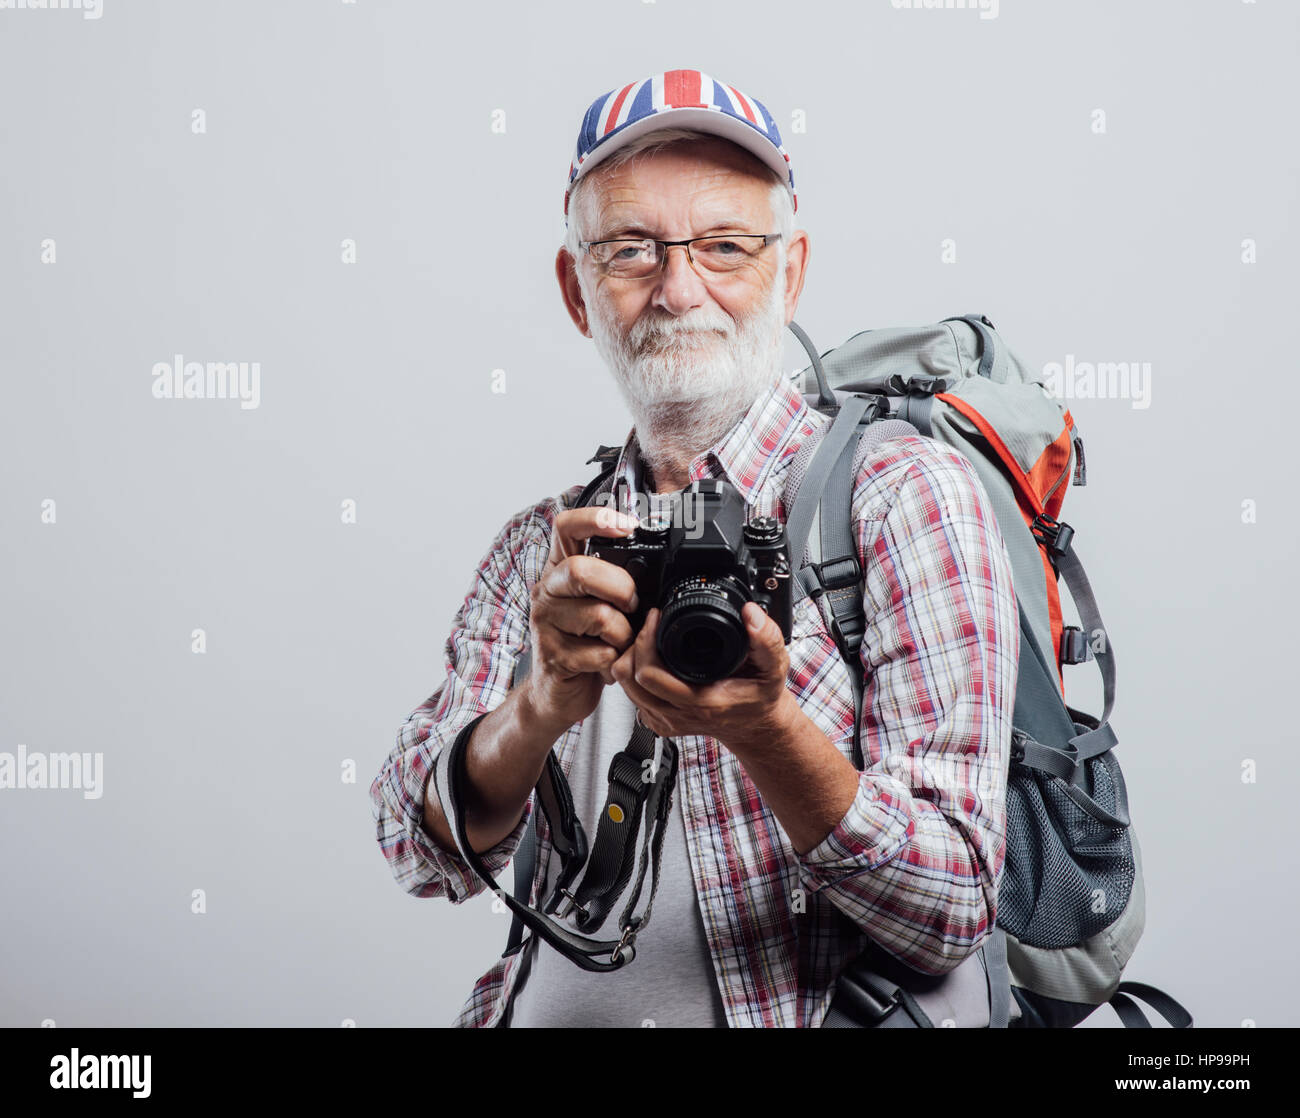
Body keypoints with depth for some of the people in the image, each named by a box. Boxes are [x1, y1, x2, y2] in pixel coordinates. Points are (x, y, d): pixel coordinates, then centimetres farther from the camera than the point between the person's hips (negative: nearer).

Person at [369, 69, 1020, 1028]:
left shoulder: (905, 497, -4)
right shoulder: (553, 544, 10)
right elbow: (425, 854, 0)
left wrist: (763, 729, -24)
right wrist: (546, 703, -18)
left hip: (779, 1020, -2)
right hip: (543, 1014, 3)